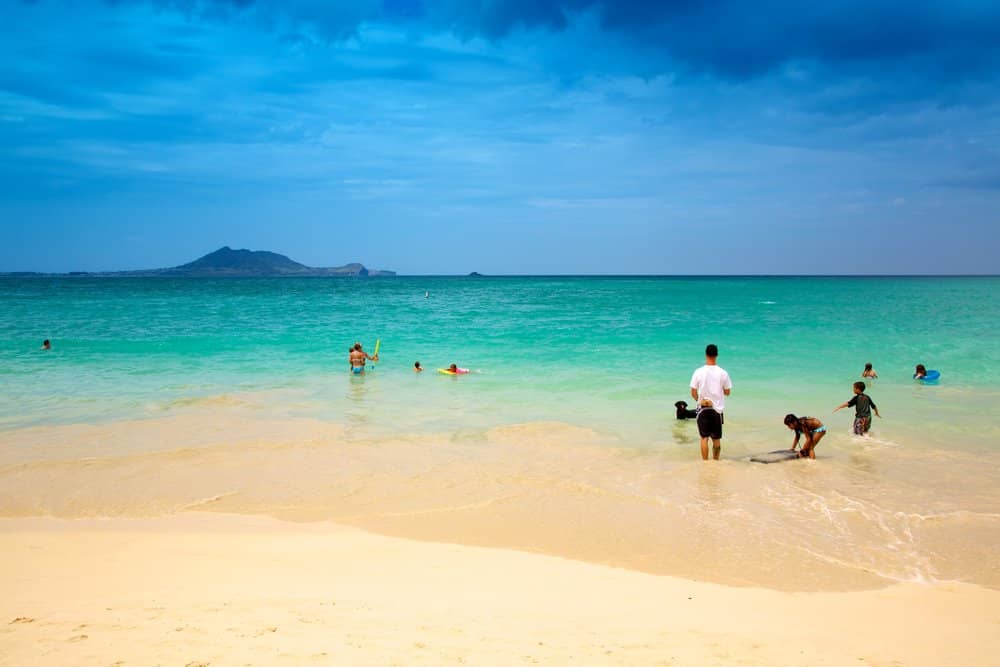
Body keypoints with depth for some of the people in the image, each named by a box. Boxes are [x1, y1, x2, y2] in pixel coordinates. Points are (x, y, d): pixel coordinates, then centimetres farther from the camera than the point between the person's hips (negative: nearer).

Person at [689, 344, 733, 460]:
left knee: (704, 438, 6)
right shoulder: (722, 373, -7)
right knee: (716, 439, 11)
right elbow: (727, 392, 1)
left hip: (703, 408, -1)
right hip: (717, 408, 1)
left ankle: (705, 462, 5)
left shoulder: (699, 372, -9)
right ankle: (716, 460, 18)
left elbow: (693, 393, -5)